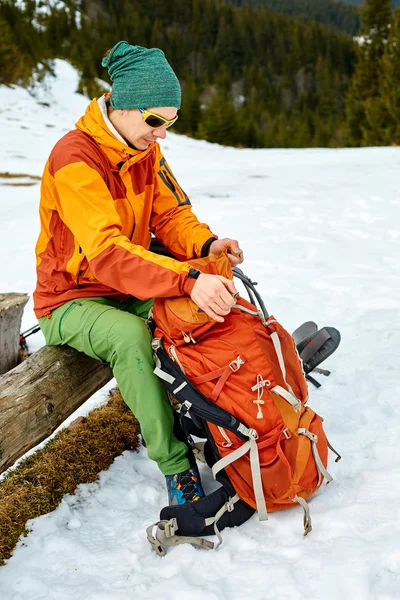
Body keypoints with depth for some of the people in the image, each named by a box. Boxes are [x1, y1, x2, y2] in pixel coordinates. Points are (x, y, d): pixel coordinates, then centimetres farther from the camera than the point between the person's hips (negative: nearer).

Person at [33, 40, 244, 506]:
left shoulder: (145, 149, 1)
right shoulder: (75, 158, -26)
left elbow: (171, 214, 0)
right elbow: (106, 252, -39)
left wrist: (205, 245, -24)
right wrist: (187, 279, -52)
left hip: (129, 289, 7)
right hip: (71, 300, -7)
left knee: (208, 301, -15)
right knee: (131, 336, -37)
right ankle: (175, 466, -26)